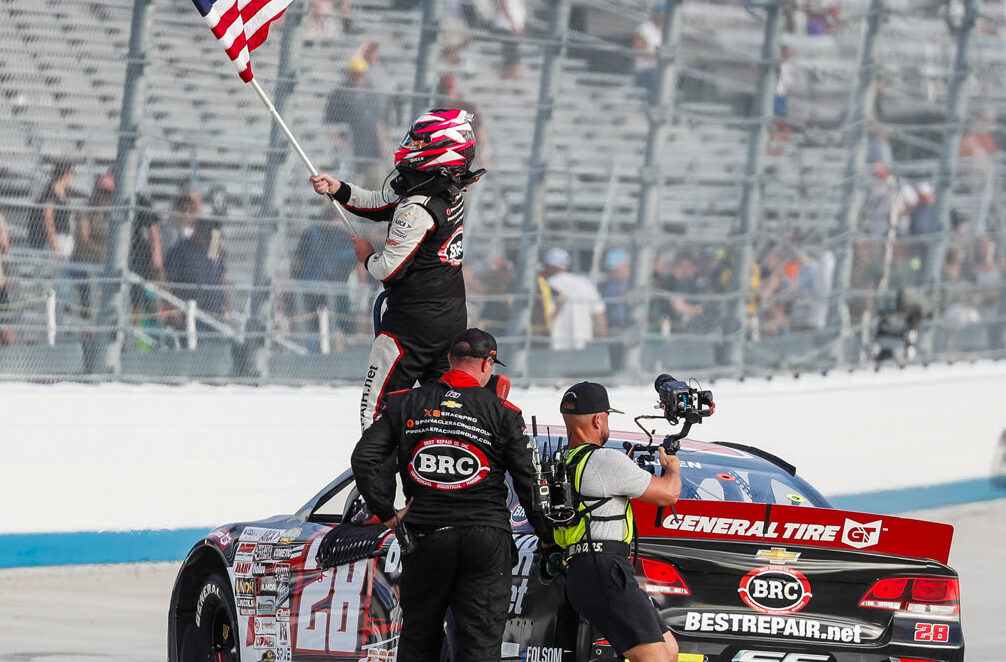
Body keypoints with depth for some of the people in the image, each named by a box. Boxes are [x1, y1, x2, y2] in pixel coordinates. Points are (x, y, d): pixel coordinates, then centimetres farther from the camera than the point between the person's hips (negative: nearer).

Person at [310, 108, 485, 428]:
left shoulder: (418, 208, -23)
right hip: (453, 317, 9)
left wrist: (368, 256, 2)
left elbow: (389, 269, -19)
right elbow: (382, 204, 14)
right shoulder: (452, 191, 4)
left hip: (414, 318, -9)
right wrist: (338, 189, 5)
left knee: (377, 408, -3)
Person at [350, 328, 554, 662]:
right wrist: (547, 535, 13)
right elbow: (527, 480, 1)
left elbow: (364, 459, -1)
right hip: (486, 539, -2)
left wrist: (388, 514, 5)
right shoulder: (501, 412, -1)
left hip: (425, 535, 2)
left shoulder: (405, 403, 5)